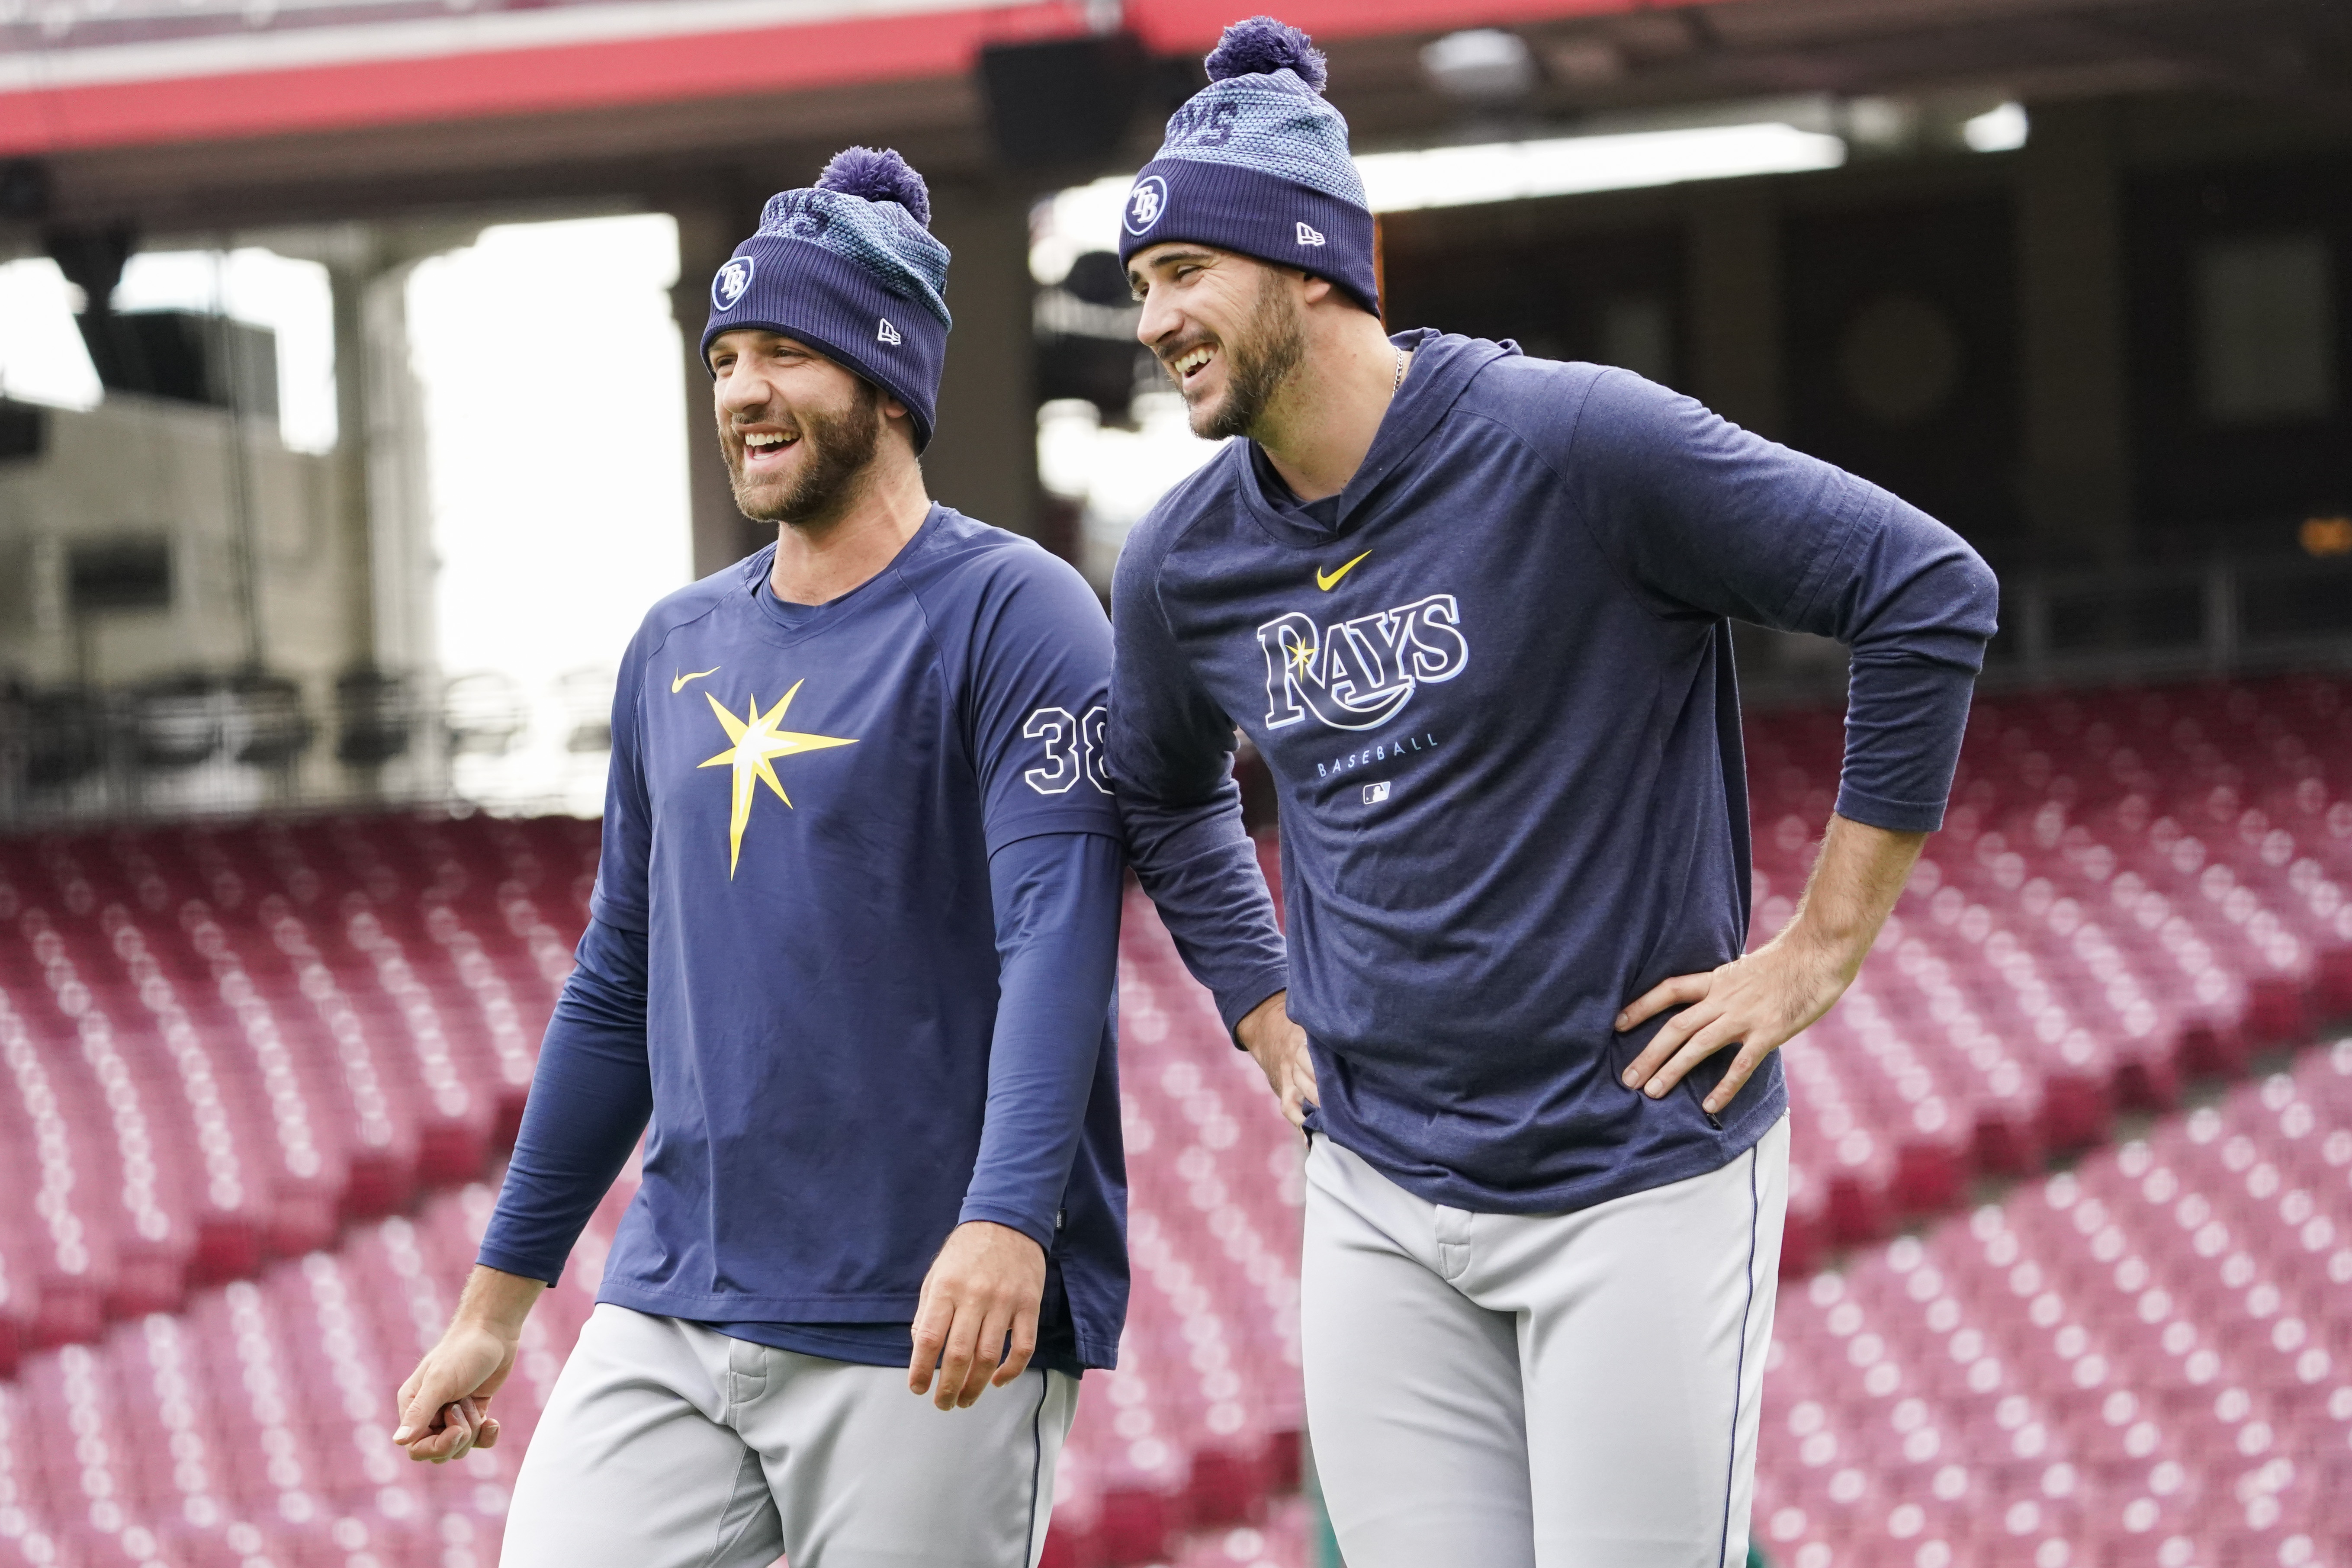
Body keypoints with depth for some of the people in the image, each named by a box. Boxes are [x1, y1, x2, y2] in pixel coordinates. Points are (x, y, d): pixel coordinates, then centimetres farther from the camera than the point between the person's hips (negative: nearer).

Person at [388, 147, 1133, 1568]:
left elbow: (1058, 937, -18)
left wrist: (1004, 1225, -33)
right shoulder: (678, 650, 16)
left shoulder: (1009, 613, -5)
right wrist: (497, 1301, 21)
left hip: (925, 1342, -6)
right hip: (671, 1317, 6)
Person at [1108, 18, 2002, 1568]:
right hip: (1379, 1203, 5)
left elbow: (1930, 593, -15)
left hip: (1643, 1170, -5)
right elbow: (1158, 799, 26)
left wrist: (1823, 948, -13)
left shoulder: (1574, 444, -15)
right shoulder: (1185, 563, 4)